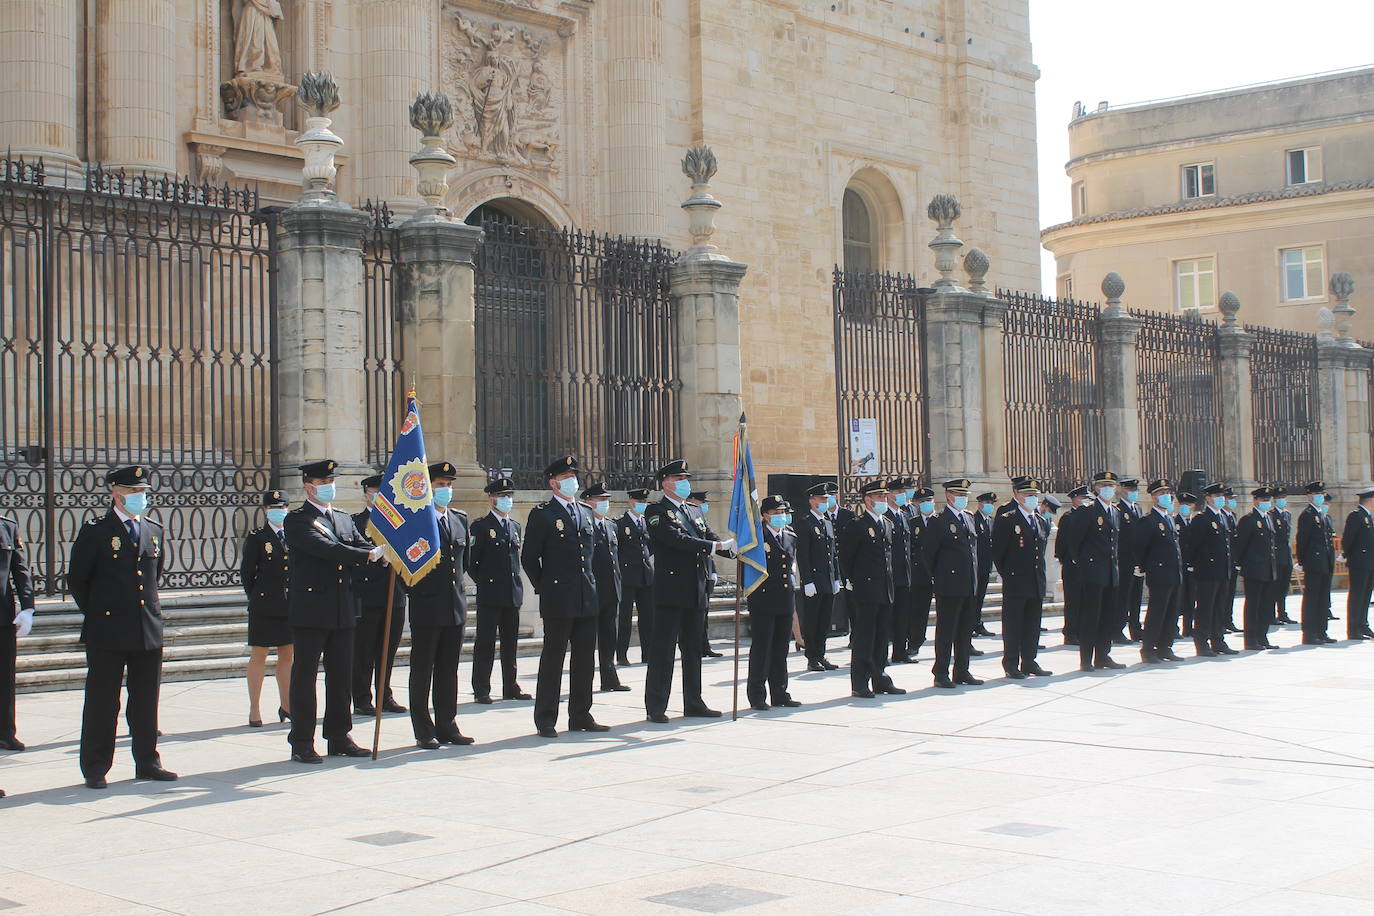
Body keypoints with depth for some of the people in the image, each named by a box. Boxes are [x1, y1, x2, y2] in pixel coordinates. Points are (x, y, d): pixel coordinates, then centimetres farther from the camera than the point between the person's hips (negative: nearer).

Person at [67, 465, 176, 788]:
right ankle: (95, 769, 9)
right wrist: (96, 613, 6)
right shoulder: (95, 532, -5)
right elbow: (76, 579, 1)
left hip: (149, 631, 5)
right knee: (102, 703, 2)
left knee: (146, 701, 10)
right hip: (107, 633, -4)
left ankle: (147, 763, 19)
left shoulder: (155, 532, 10)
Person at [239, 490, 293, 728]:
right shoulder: (256, 538, -1)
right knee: (259, 655, 1)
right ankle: (254, 710, 6)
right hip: (265, 607, -4)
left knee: (287, 655, 10)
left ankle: (286, 706, 21)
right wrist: (256, 599, 0)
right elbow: (246, 573, 0)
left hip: (290, 606, 4)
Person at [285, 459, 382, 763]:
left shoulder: (344, 519, 17)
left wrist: (385, 553, -16)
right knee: (305, 675, -1)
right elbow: (325, 548, -20)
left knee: (341, 675, 10)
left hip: (342, 610, 7)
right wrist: (368, 555, -25)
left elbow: (365, 547, 7)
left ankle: (339, 738, 19)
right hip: (310, 609, -7)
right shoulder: (297, 519, -6)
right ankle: (302, 743, 4)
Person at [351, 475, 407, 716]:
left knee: (388, 651, 11)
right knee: (363, 653, -1)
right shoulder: (353, 522, -1)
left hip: (395, 597, 5)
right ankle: (362, 701, 5)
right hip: (366, 596, -5)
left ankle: (386, 697, 19)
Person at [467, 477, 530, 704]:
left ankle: (510, 687, 17)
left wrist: (516, 582, 15)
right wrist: (483, 582, 0)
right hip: (489, 595, -6)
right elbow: (471, 561, -3)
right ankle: (481, 690, 2)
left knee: (511, 643, 10)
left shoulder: (515, 526, 15)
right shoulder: (481, 526, -4)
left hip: (513, 593, 6)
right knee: (485, 643, -2)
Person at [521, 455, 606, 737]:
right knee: (552, 659, -2)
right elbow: (529, 558, -3)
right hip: (558, 602, -6)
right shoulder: (542, 514, -4)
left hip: (587, 598, 6)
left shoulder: (585, 514, 15)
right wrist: (544, 588, 0)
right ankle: (545, 721, 4)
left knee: (585, 660, 8)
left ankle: (580, 716, 17)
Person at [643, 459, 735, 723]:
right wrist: (715, 546, -24)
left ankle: (693, 703, 19)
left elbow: (712, 539, 12)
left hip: (696, 591, 8)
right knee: (663, 648, -5)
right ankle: (656, 707, -2)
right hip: (670, 590, -8)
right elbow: (677, 539, -20)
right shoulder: (657, 512, -6)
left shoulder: (694, 512, 19)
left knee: (693, 648, 12)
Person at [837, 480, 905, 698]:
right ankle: (860, 684, 1)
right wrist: (850, 581, -6)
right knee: (863, 637, -4)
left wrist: (888, 579, 17)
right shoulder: (856, 526, -9)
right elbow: (845, 557, -6)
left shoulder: (888, 524, 14)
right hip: (865, 592, -7)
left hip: (885, 590, 7)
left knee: (882, 637, 11)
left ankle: (880, 679, 19)